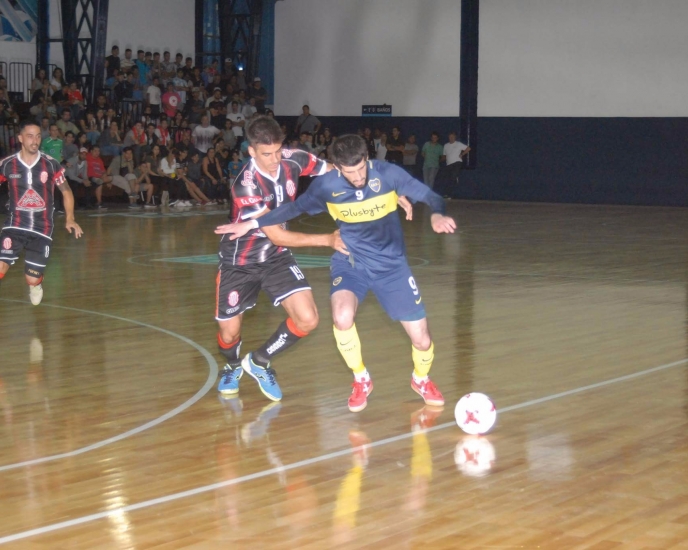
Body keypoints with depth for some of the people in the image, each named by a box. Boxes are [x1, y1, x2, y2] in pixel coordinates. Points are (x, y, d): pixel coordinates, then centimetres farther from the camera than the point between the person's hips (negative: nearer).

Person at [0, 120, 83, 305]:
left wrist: (70, 219, -2)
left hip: (42, 229, 0)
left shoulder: (51, 164, -4)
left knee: (32, 281, 3)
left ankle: (35, 283, 41)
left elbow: (66, 191, 8)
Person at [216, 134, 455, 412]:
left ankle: (421, 379, 35)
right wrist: (252, 223, -1)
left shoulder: (388, 174, -17)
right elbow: (294, 207, 4)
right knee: (342, 316, -32)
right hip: (351, 261, 0)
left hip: (391, 264, 0)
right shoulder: (326, 186, -13)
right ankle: (361, 381, -3)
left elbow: (430, 196, -12)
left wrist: (437, 214, -35)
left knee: (422, 340, -3)